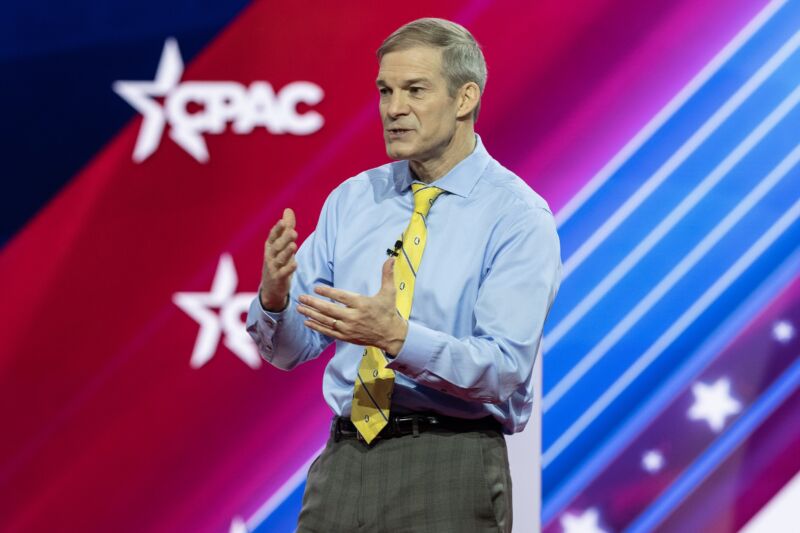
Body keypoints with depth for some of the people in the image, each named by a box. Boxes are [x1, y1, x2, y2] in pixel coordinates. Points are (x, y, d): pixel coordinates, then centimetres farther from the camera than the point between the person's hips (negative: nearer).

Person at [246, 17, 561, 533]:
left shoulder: (518, 215, -7)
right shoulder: (350, 200, 8)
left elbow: (504, 367, -17)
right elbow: (290, 350, 6)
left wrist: (397, 337, -30)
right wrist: (274, 296, -15)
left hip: (449, 469, -4)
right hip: (344, 459, 4)